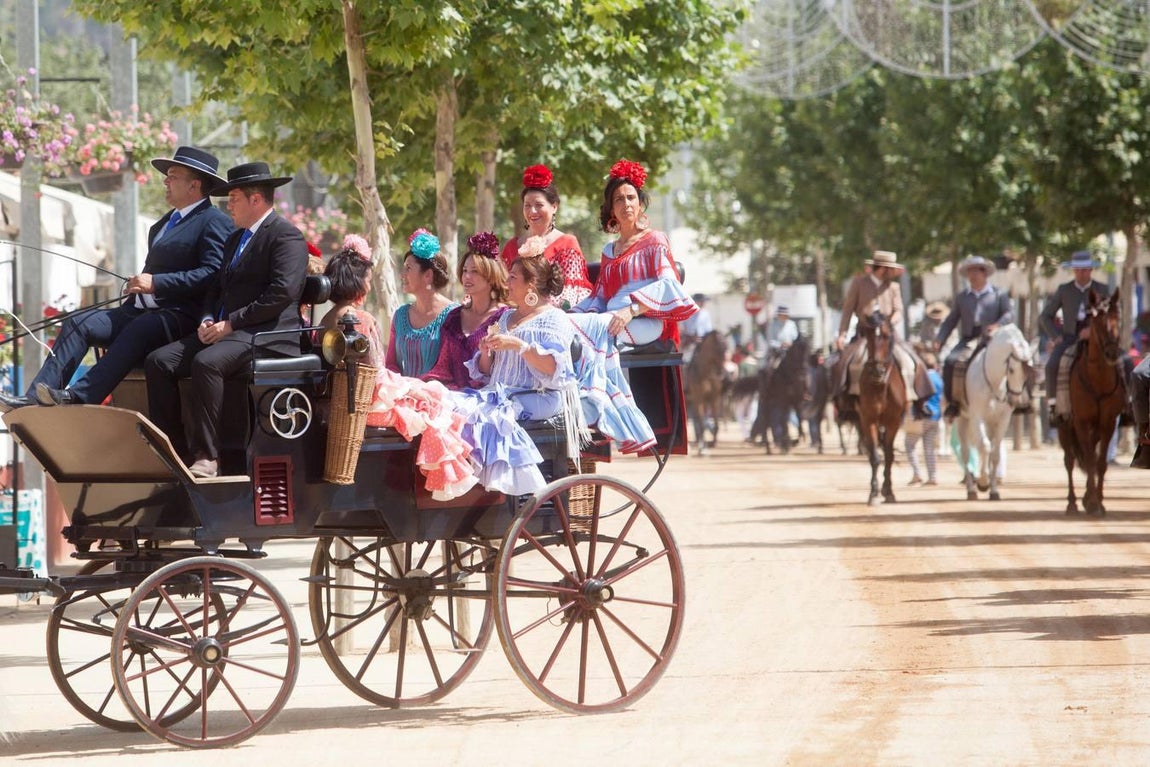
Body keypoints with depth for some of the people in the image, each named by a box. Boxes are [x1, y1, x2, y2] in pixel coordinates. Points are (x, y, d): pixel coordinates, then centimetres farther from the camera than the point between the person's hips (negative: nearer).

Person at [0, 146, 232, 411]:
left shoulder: (215, 222, -3)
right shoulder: (165, 222, 27)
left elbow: (212, 273, -16)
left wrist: (156, 283, -19)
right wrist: (139, 284, 11)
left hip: (180, 315, -9)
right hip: (139, 310, 9)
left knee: (137, 331, -37)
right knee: (78, 324, -9)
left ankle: (79, 397, -45)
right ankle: (35, 398, -18)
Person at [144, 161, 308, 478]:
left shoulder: (286, 236, -6)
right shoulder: (236, 239, 25)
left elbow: (283, 293, -18)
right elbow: (217, 288, 27)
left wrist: (230, 323, -16)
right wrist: (208, 320, 4)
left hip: (266, 333, -9)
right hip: (224, 331, 9)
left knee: (206, 362, -35)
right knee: (159, 361, -9)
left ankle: (206, 458, -31)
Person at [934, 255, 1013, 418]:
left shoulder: (999, 295, 13)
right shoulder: (962, 297, 21)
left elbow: (1009, 314, 0)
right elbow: (950, 322, 19)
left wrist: (998, 325, -22)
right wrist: (939, 341, 2)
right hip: (968, 341, 2)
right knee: (950, 362, -24)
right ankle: (952, 402, -16)